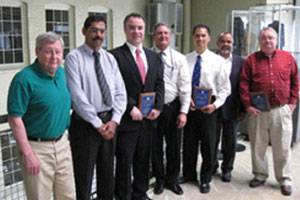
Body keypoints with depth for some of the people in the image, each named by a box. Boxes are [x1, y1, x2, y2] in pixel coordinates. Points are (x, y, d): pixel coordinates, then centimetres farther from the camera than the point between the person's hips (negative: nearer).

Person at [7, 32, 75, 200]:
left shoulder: (62, 73, 5)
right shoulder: (24, 79, -16)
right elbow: (15, 119, -17)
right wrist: (27, 154, -19)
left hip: (62, 144, 7)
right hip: (38, 148, -6)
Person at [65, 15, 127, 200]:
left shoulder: (110, 58, 7)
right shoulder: (74, 58, -9)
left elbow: (120, 92, 4)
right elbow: (77, 96, -16)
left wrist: (114, 120, -9)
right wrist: (98, 124, -15)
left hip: (109, 121, 5)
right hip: (85, 123, -5)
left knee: (107, 172, 18)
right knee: (84, 174, 8)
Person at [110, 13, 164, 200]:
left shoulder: (154, 56, 12)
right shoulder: (115, 55, -7)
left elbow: (159, 84, 9)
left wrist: (157, 107, -5)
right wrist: (131, 108, -17)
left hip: (148, 118, 5)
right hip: (126, 119, -5)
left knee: (143, 160, 16)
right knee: (124, 162, 6)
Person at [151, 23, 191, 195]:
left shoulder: (179, 58, -1)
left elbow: (185, 86, -3)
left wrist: (183, 111, -8)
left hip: (173, 107, 1)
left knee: (174, 146, 12)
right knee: (155, 146, 12)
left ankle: (172, 179, 31)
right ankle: (159, 179, 32)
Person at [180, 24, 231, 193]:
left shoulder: (218, 60, -3)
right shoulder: (186, 59, 1)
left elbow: (225, 88, -3)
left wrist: (215, 105, -14)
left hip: (208, 107, -1)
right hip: (189, 105, 2)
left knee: (208, 144, 9)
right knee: (189, 142, 13)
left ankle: (206, 179, 27)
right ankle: (188, 174, 33)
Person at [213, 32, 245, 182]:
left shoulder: (240, 62, 1)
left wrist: (243, 108, -3)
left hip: (231, 109, 1)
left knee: (230, 142, 11)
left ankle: (227, 169, 28)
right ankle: (212, 166, 31)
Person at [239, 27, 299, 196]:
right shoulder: (252, 59, 3)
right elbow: (244, 84, 0)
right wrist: (247, 105, -7)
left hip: (282, 110, 0)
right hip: (258, 111, 0)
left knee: (282, 147, 5)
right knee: (258, 146, 9)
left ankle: (285, 179, 18)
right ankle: (260, 175, 25)